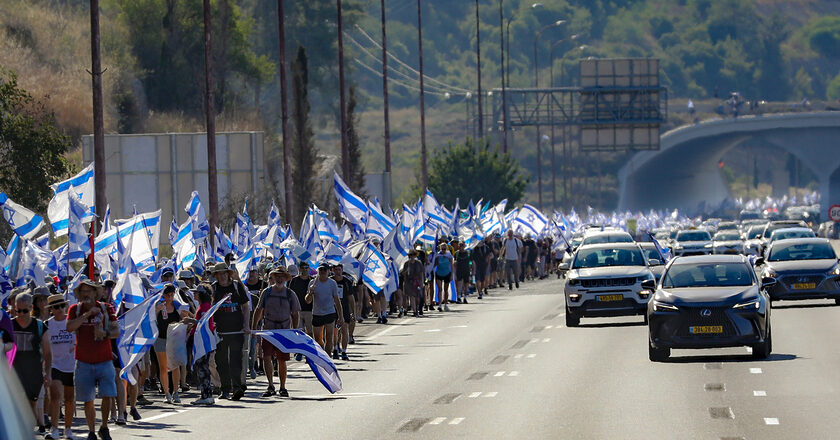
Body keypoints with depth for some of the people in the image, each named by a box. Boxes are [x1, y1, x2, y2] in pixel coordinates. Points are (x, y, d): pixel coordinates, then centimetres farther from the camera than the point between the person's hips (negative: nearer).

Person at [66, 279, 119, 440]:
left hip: (104, 361, 0)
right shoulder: (75, 309, 4)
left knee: (108, 396, -11)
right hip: (84, 362, 0)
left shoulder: (106, 309, 3)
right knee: (88, 400, 3)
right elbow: (69, 327, -14)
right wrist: (87, 314, -20)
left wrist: (105, 333, -19)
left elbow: (117, 331, 2)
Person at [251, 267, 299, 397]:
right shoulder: (267, 292, 5)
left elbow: (295, 314, 8)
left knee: (282, 360, 4)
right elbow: (258, 311, 12)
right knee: (266, 357, -14)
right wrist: (253, 328, 7)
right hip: (268, 330, 0)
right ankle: (271, 386, -13)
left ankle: (282, 388, 16)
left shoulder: (290, 294, 4)